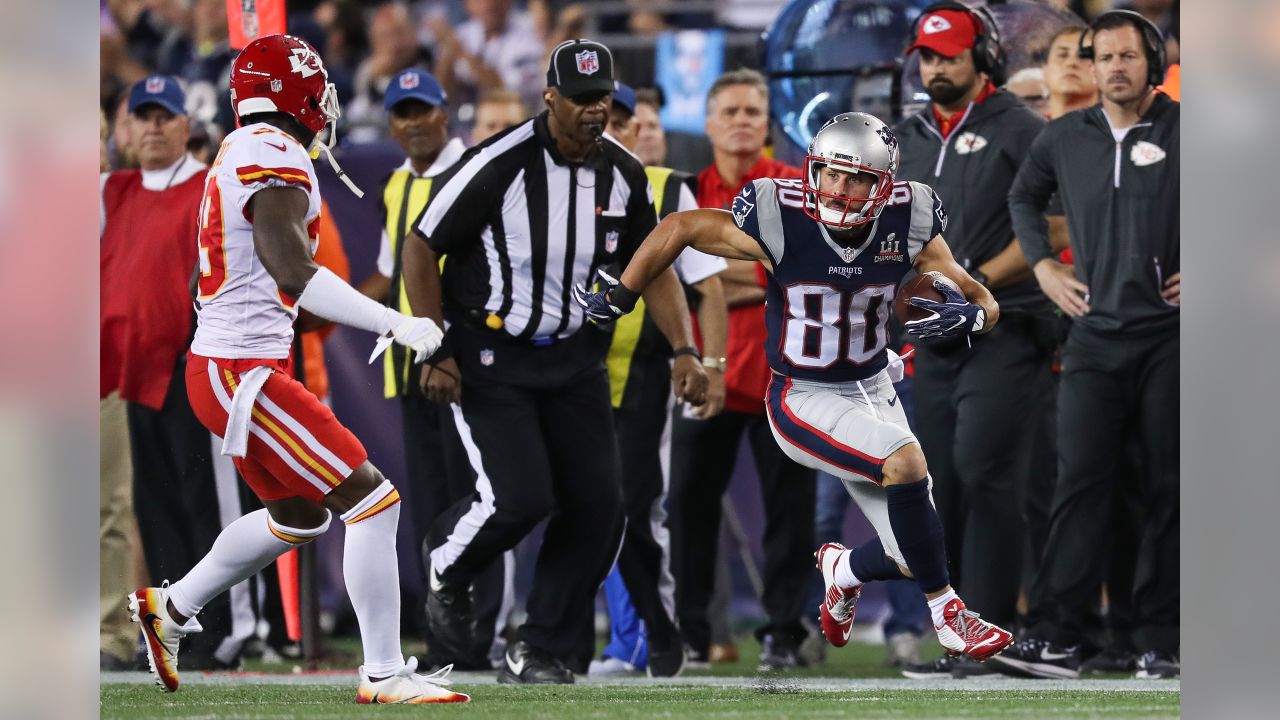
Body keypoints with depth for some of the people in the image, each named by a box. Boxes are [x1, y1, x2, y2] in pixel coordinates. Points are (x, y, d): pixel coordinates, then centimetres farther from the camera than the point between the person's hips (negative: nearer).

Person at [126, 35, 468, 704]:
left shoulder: (234, 154, 13)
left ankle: (171, 608, 35)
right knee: (372, 502, -8)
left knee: (300, 516, 25)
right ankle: (384, 675, -5)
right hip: (242, 375, -10)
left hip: (216, 365, 10)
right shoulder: (275, 154, -16)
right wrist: (396, 324, -27)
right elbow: (292, 271, -28)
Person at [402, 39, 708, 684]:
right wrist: (435, 354, -13)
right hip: (489, 357, -6)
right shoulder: (500, 165, -19)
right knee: (520, 496, -19)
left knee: (597, 507, -4)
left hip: (575, 359, 6)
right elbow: (420, 249, -11)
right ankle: (447, 568, 16)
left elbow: (654, 269, 10)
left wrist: (684, 351, -4)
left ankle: (538, 654, 10)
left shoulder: (623, 175, -2)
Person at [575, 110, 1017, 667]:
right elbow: (679, 228, -7)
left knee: (914, 555, 2)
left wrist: (969, 315, -30)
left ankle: (845, 570, 40)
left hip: (872, 391, 5)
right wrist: (618, 300, -3)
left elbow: (986, 306, -6)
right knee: (906, 461, -29)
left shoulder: (907, 223, -11)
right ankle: (948, 616, -10)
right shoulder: (780, 224, -21)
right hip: (804, 403, -5)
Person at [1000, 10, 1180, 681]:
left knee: (1166, 491, 0)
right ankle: (1059, 639, -5)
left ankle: (1160, 643, 3)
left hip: (1169, 335, -3)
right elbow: (1023, 197, 28)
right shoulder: (1065, 138, 8)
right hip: (1096, 336, 3)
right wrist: (1043, 266, 15)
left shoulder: (1181, 132, -4)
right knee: (1079, 485, -3)